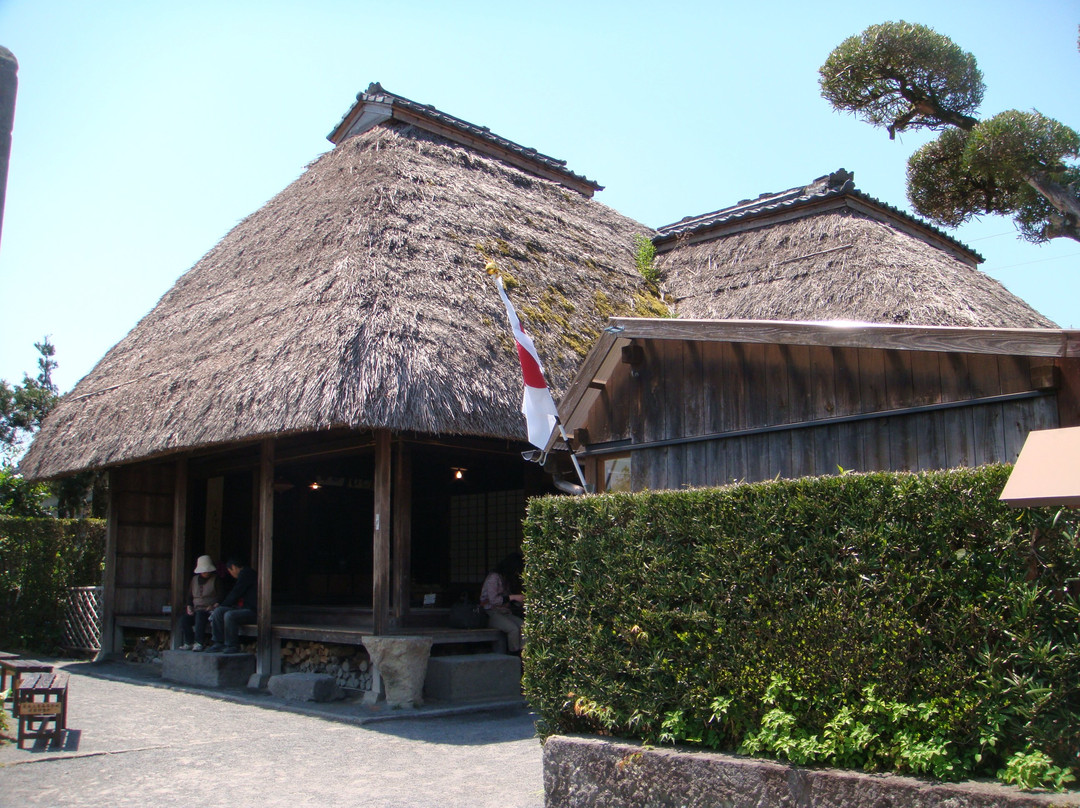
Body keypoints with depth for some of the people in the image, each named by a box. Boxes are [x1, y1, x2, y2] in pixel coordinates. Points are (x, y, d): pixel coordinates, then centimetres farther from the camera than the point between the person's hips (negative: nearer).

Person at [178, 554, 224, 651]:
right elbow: (189, 596, 22)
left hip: (209, 610, -5)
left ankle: (199, 643, -33)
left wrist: (213, 606, -19)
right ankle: (189, 643, -14)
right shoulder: (194, 579, 18)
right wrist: (189, 606, 3)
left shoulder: (216, 580, 4)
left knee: (200, 615, -36)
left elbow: (221, 597, -2)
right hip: (196, 609, 5)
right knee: (184, 618, -22)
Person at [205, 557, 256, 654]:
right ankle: (219, 644, -6)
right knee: (218, 611, -5)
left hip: (252, 610, -10)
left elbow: (235, 594, -12)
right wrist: (220, 605, 20)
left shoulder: (246, 573, -10)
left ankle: (232, 646, -18)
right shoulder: (243, 574, 22)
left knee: (229, 615, -31)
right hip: (241, 607, 10)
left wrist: (221, 605, -1)